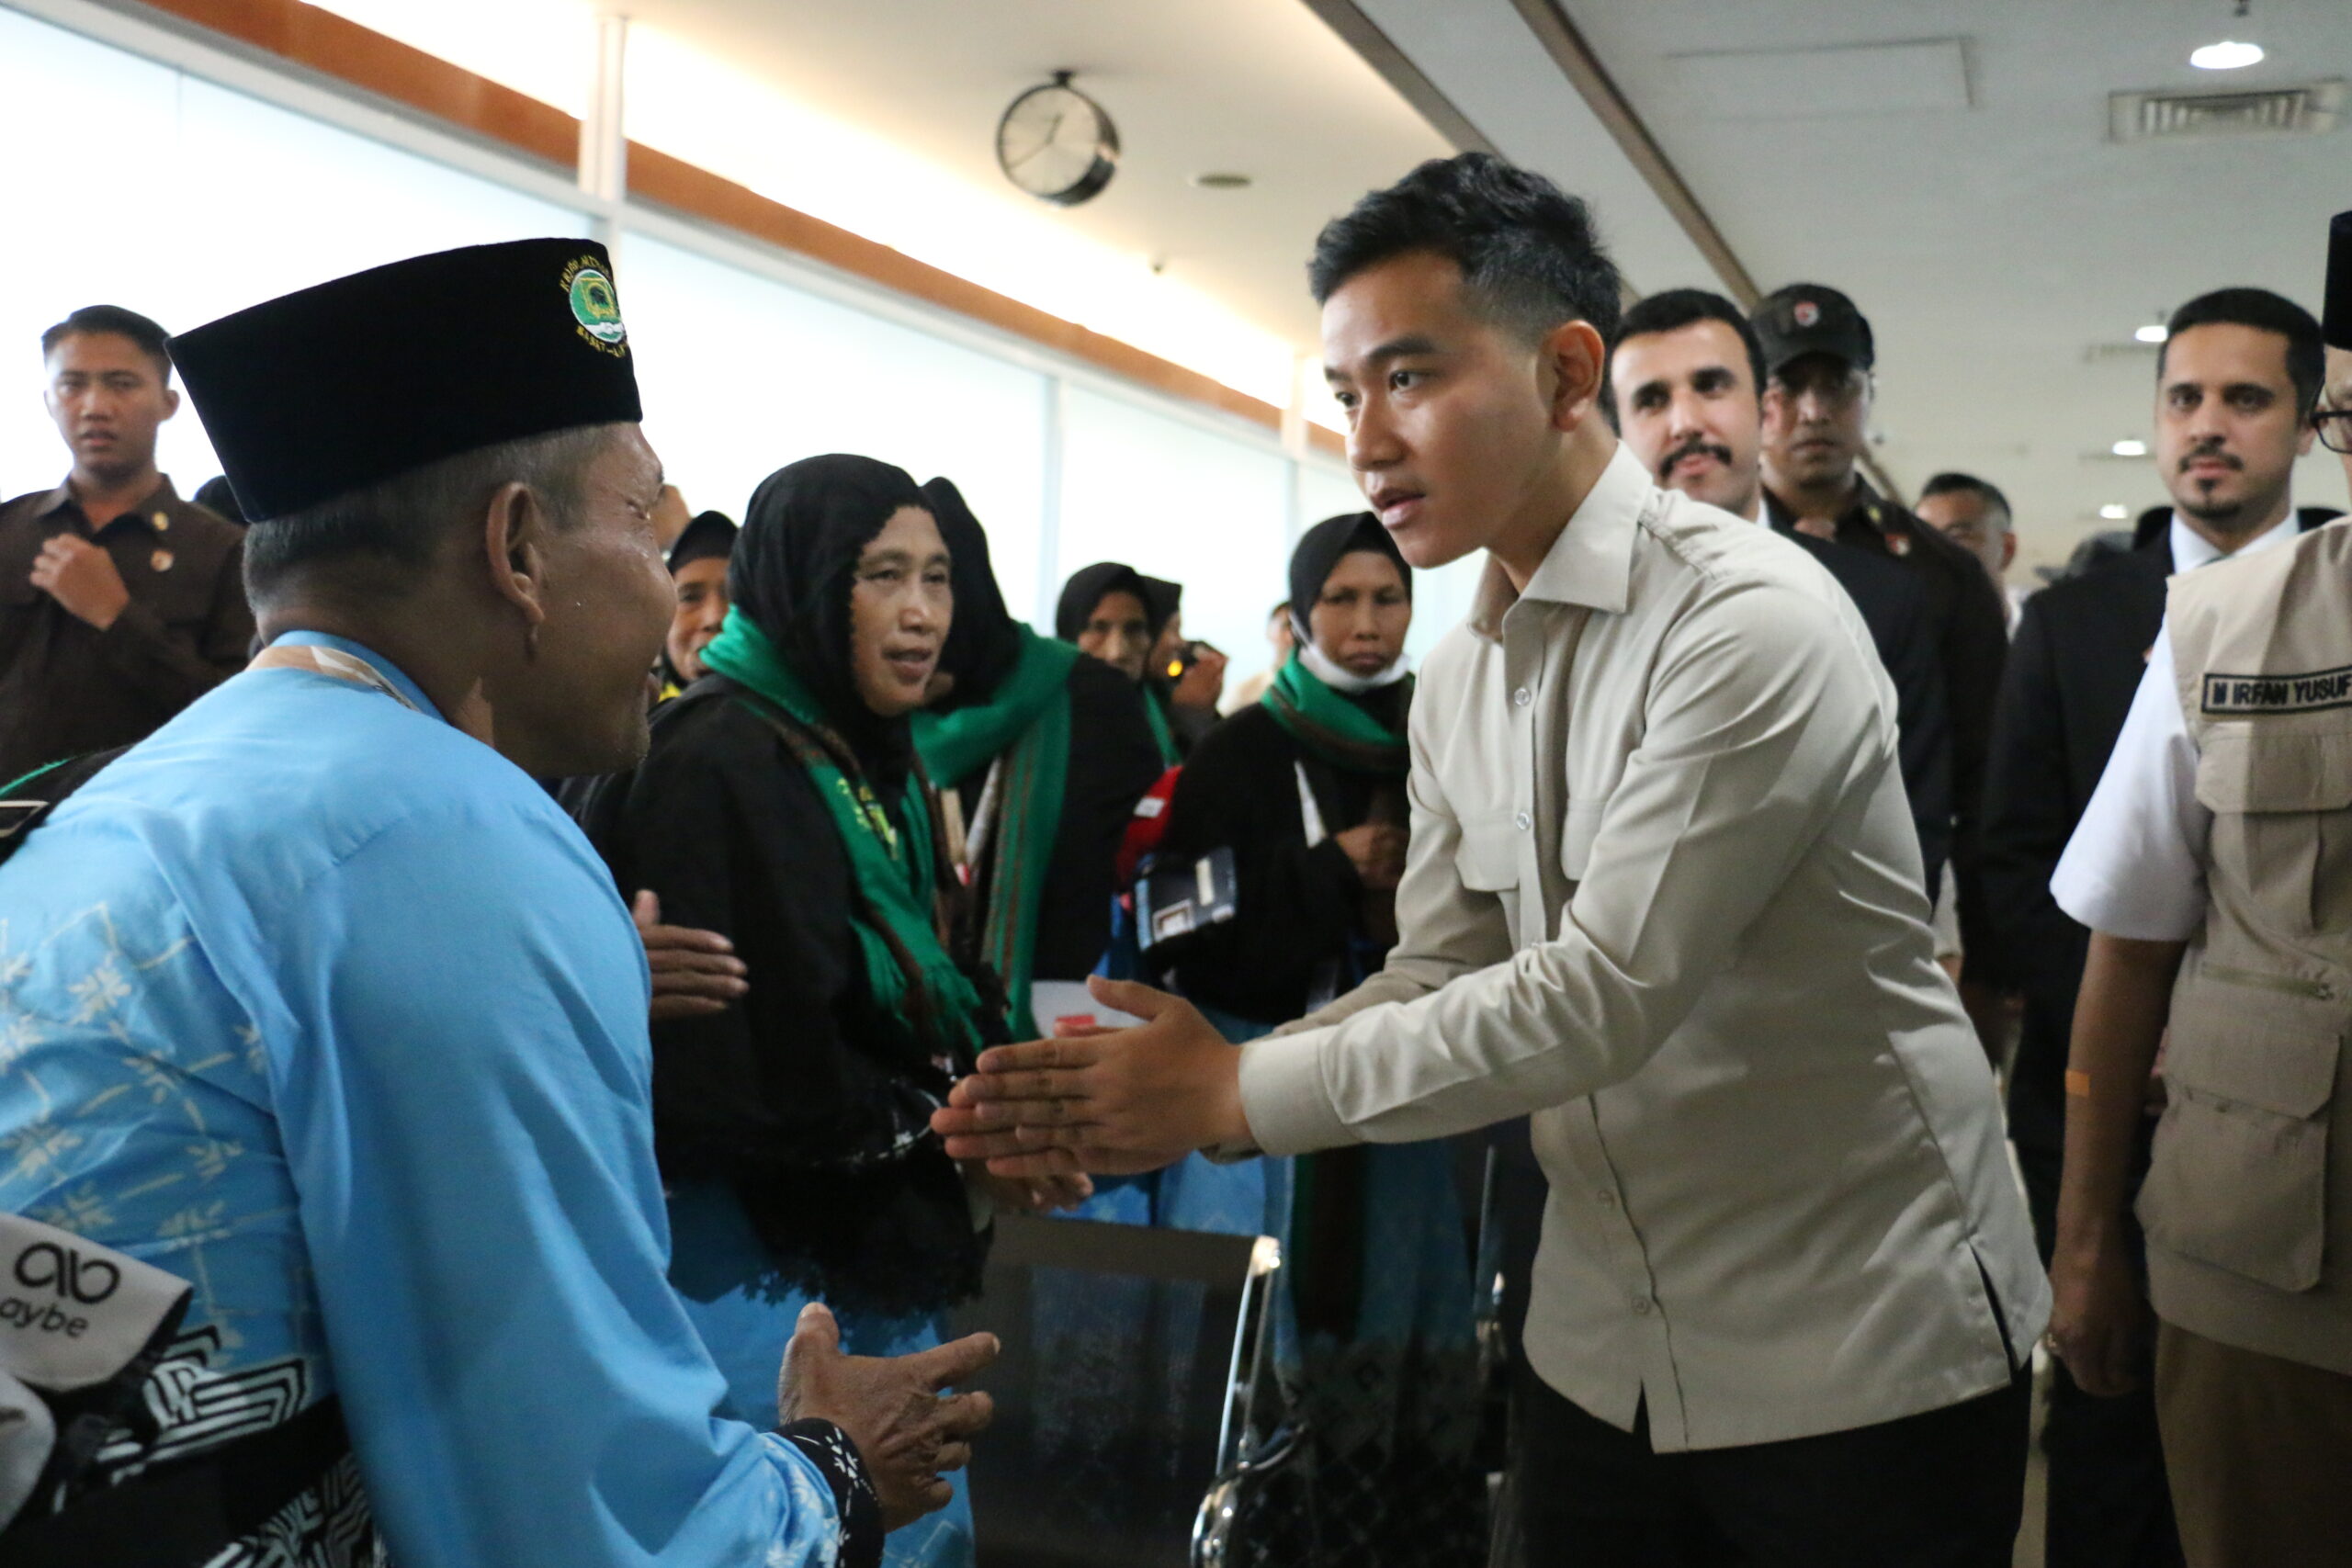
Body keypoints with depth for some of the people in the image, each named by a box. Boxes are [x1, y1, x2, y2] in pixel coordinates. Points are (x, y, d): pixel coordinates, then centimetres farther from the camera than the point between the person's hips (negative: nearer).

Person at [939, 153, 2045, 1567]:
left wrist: (1237, 1095, -19)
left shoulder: (1752, 623, -20)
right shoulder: (1458, 679, 6)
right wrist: (1164, 1097, -11)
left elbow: (1602, 995, -25)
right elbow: (1435, 980, 5)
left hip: (1860, 1359, -6)